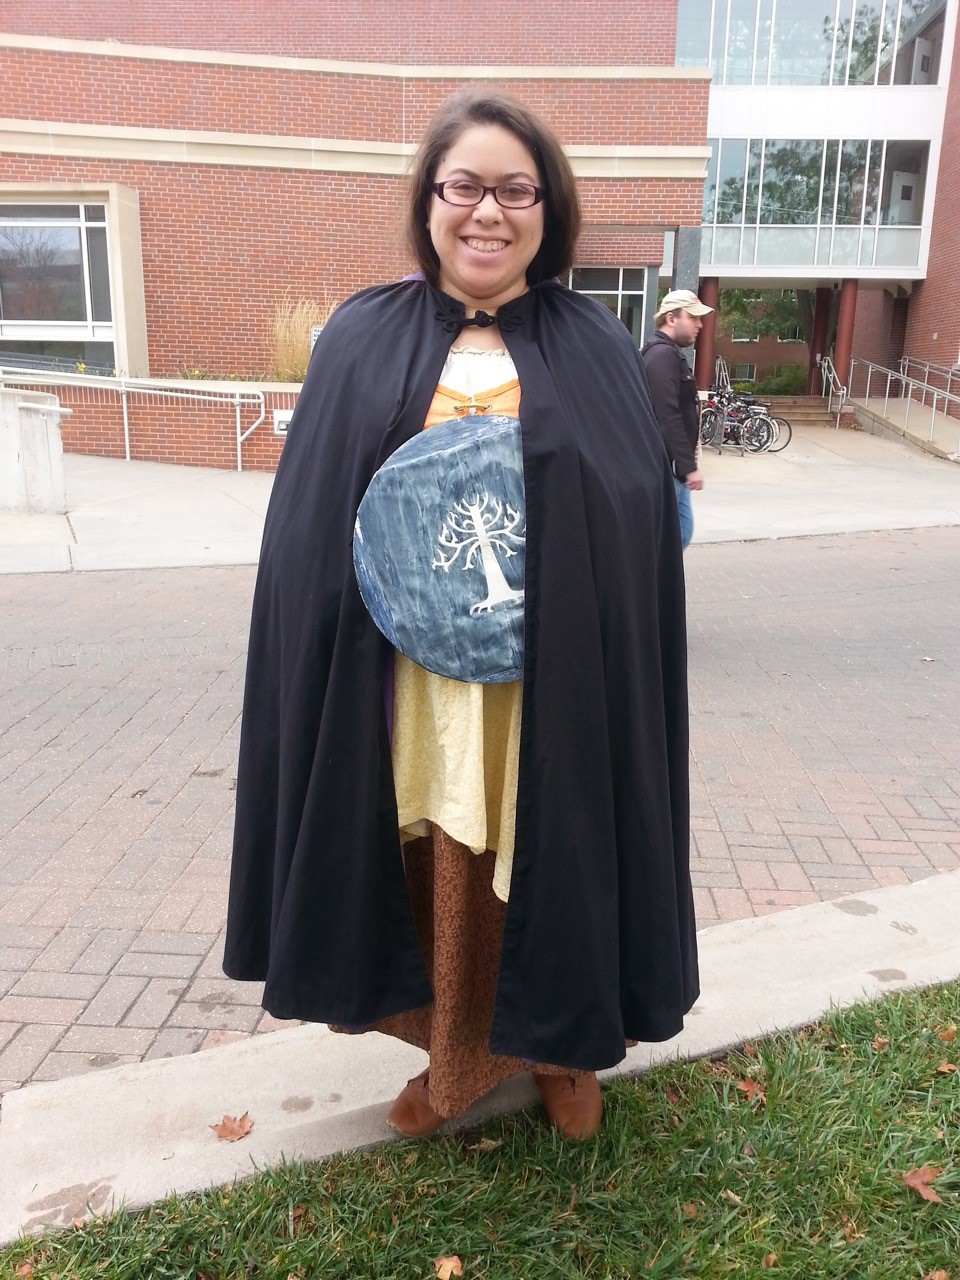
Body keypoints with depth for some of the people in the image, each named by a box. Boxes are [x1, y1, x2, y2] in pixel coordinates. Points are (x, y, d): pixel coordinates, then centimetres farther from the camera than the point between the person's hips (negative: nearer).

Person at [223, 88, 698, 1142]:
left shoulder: (595, 350, 4)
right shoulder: (363, 341, 4)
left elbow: (643, 525, 0)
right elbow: (310, 531, 1)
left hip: (555, 677, 0)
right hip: (407, 675, 1)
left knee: (548, 856, 11)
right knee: (440, 861, 10)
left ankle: (563, 1048, 36)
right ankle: (458, 1051, 34)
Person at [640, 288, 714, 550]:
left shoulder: (669, 354, 18)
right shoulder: (662, 356, -16)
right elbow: (668, 419, -24)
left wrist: (686, 464, 20)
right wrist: (689, 467, -24)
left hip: (671, 466, 11)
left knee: (681, 531, 14)